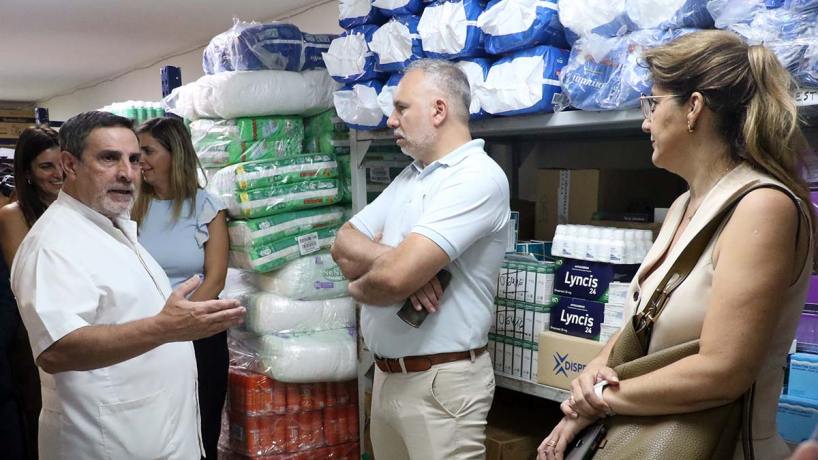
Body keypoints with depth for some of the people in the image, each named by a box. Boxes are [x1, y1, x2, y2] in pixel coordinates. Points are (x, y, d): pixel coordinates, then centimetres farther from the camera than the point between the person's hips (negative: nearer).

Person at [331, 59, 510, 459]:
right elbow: (344, 246, 4)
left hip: (439, 382, -8)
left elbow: (393, 277, -27)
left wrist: (359, 287, -5)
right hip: (386, 374, 8)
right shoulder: (409, 176, 11)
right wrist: (396, 259, -16)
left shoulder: (477, 178, -19)